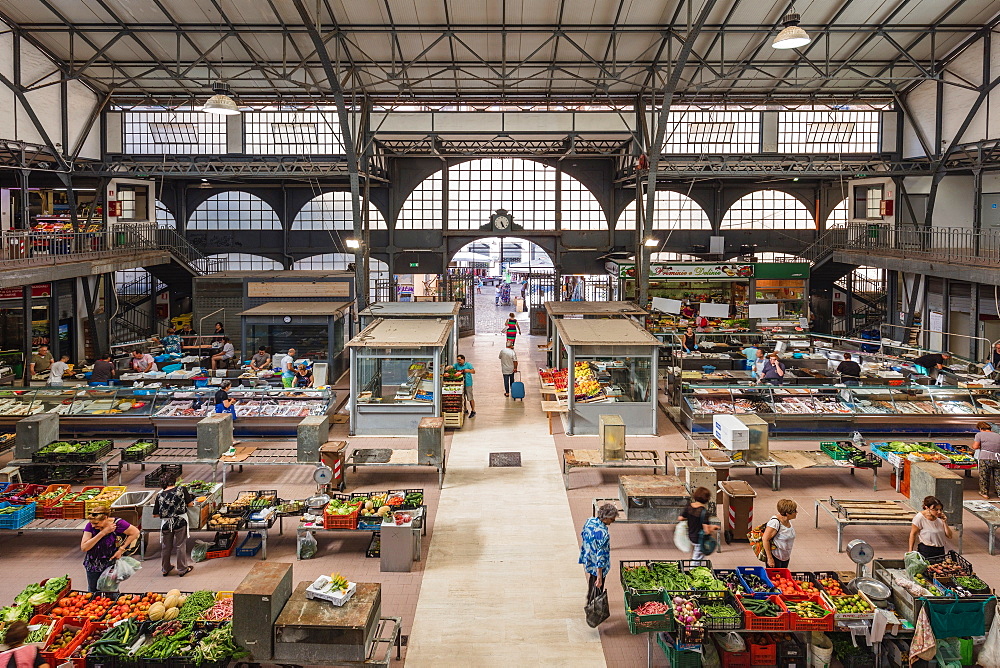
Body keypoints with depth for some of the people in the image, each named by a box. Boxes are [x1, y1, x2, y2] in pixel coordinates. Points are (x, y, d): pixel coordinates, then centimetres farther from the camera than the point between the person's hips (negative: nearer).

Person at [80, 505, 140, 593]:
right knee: (93, 592, 17)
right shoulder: (90, 526, -14)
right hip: (93, 565, 3)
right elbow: (84, 548, -20)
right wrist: (102, 533, -27)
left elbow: (135, 532, -8)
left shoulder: (118, 524, -20)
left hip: (111, 565, -3)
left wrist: (121, 549, -13)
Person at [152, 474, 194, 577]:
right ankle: (182, 570, 16)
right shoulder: (182, 490, -4)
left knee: (166, 547, 17)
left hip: (165, 523, 2)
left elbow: (155, 514, 5)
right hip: (180, 522, -2)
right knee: (180, 546, 8)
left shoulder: (160, 496, 1)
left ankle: (165, 569, 30)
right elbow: (190, 503, 0)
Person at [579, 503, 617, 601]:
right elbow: (601, 556, -33)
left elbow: (582, 536, 7)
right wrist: (599, 577, -29)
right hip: (597, 566, -8)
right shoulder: (603, 533, -35)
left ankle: (589, 599, 54)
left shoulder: (589, 521, -11)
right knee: (597, 589, 13)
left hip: (588, 559, 8)